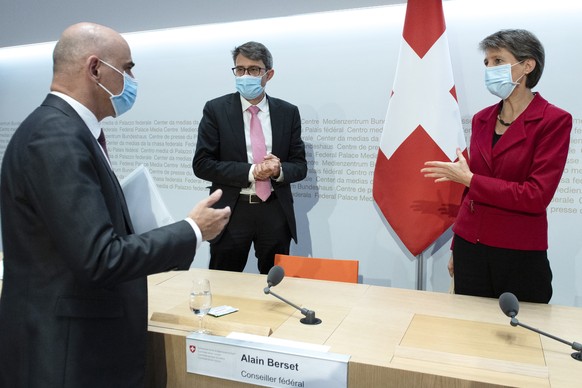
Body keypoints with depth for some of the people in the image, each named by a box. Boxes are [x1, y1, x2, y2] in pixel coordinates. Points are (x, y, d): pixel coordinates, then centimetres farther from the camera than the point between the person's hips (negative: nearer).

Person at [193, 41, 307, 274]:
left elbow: (300, 165, 6)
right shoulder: (216, 110, -2)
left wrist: (279, 170, -17)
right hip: (231, 211, -2)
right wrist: (250, 172, -17)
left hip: (276, 212, 2)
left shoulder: (288, 112, 4)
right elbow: (202, 164, -6)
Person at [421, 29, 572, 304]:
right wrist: (457, 248, 13)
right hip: (470, 249, 5)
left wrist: (468, 178, -15)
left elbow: (536, 197, -15)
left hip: (519, 256, -4)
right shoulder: (482, 119, 7)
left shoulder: (554, 121, -8)